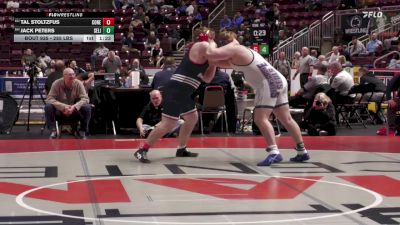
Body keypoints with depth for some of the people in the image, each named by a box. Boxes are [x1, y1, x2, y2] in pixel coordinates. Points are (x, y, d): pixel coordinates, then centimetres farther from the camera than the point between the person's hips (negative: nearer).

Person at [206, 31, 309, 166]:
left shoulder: (233, 49, -4)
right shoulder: (242, 51, 25)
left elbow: (211, 54, -15)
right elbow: (218, 62, 30)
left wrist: (211, 44, 4)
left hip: (269, 83, -10)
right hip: (278, 81, 10)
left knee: (260, 119, -12)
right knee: (286, 119, 13)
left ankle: (274, 152, -22)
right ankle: (302, 152, 17)